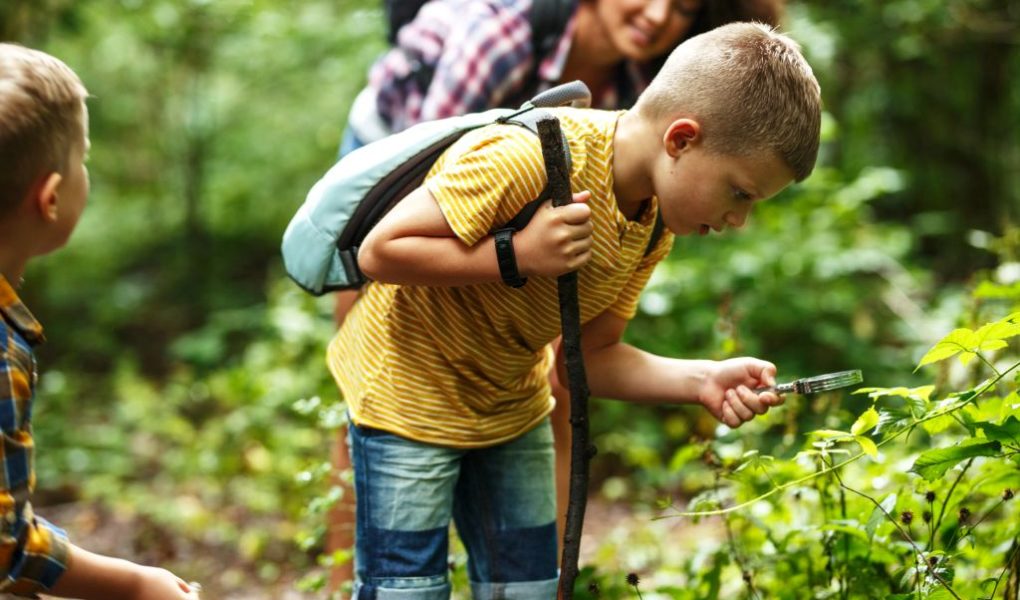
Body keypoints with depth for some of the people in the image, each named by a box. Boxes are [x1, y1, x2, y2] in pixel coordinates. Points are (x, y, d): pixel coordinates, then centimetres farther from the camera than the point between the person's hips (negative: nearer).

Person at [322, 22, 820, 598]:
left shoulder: (653, 227, -7)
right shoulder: (523, 157, -33)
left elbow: (592, 355, -2)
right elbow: (380, 252, -29)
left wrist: (703, 381, -16)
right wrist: (518, 255, -36)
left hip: (513, 404, 7)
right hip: (407, 390, -7)